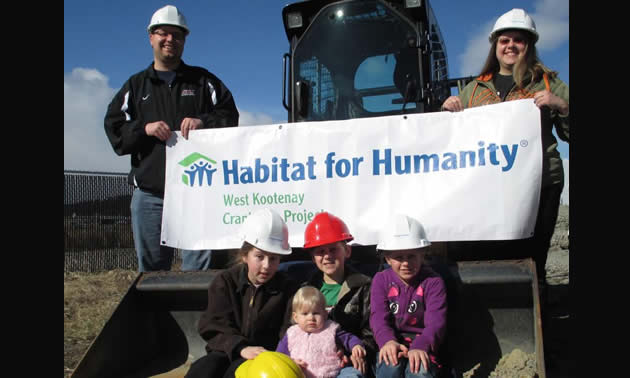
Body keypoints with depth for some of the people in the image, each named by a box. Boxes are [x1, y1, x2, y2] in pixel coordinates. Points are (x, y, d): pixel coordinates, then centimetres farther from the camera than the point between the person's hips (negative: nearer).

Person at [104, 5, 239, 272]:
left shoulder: (203, 81, 15)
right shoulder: (136, 85, 19)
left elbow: (230, 115, 6)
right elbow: (114, 129, 10)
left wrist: (203, 121, -13)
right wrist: (144, 128, -10)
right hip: (149, 194, 2)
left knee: (199, 268, -4)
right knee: (150, 270, 7)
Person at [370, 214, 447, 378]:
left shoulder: (433, 282, -2)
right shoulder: (381, 280, 5)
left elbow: (436, 321, -15)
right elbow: (378, 316, -9)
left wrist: (420, 346, -36)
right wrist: (387, 341, -32)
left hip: (421, 344, -1)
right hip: (391, 345, 1)